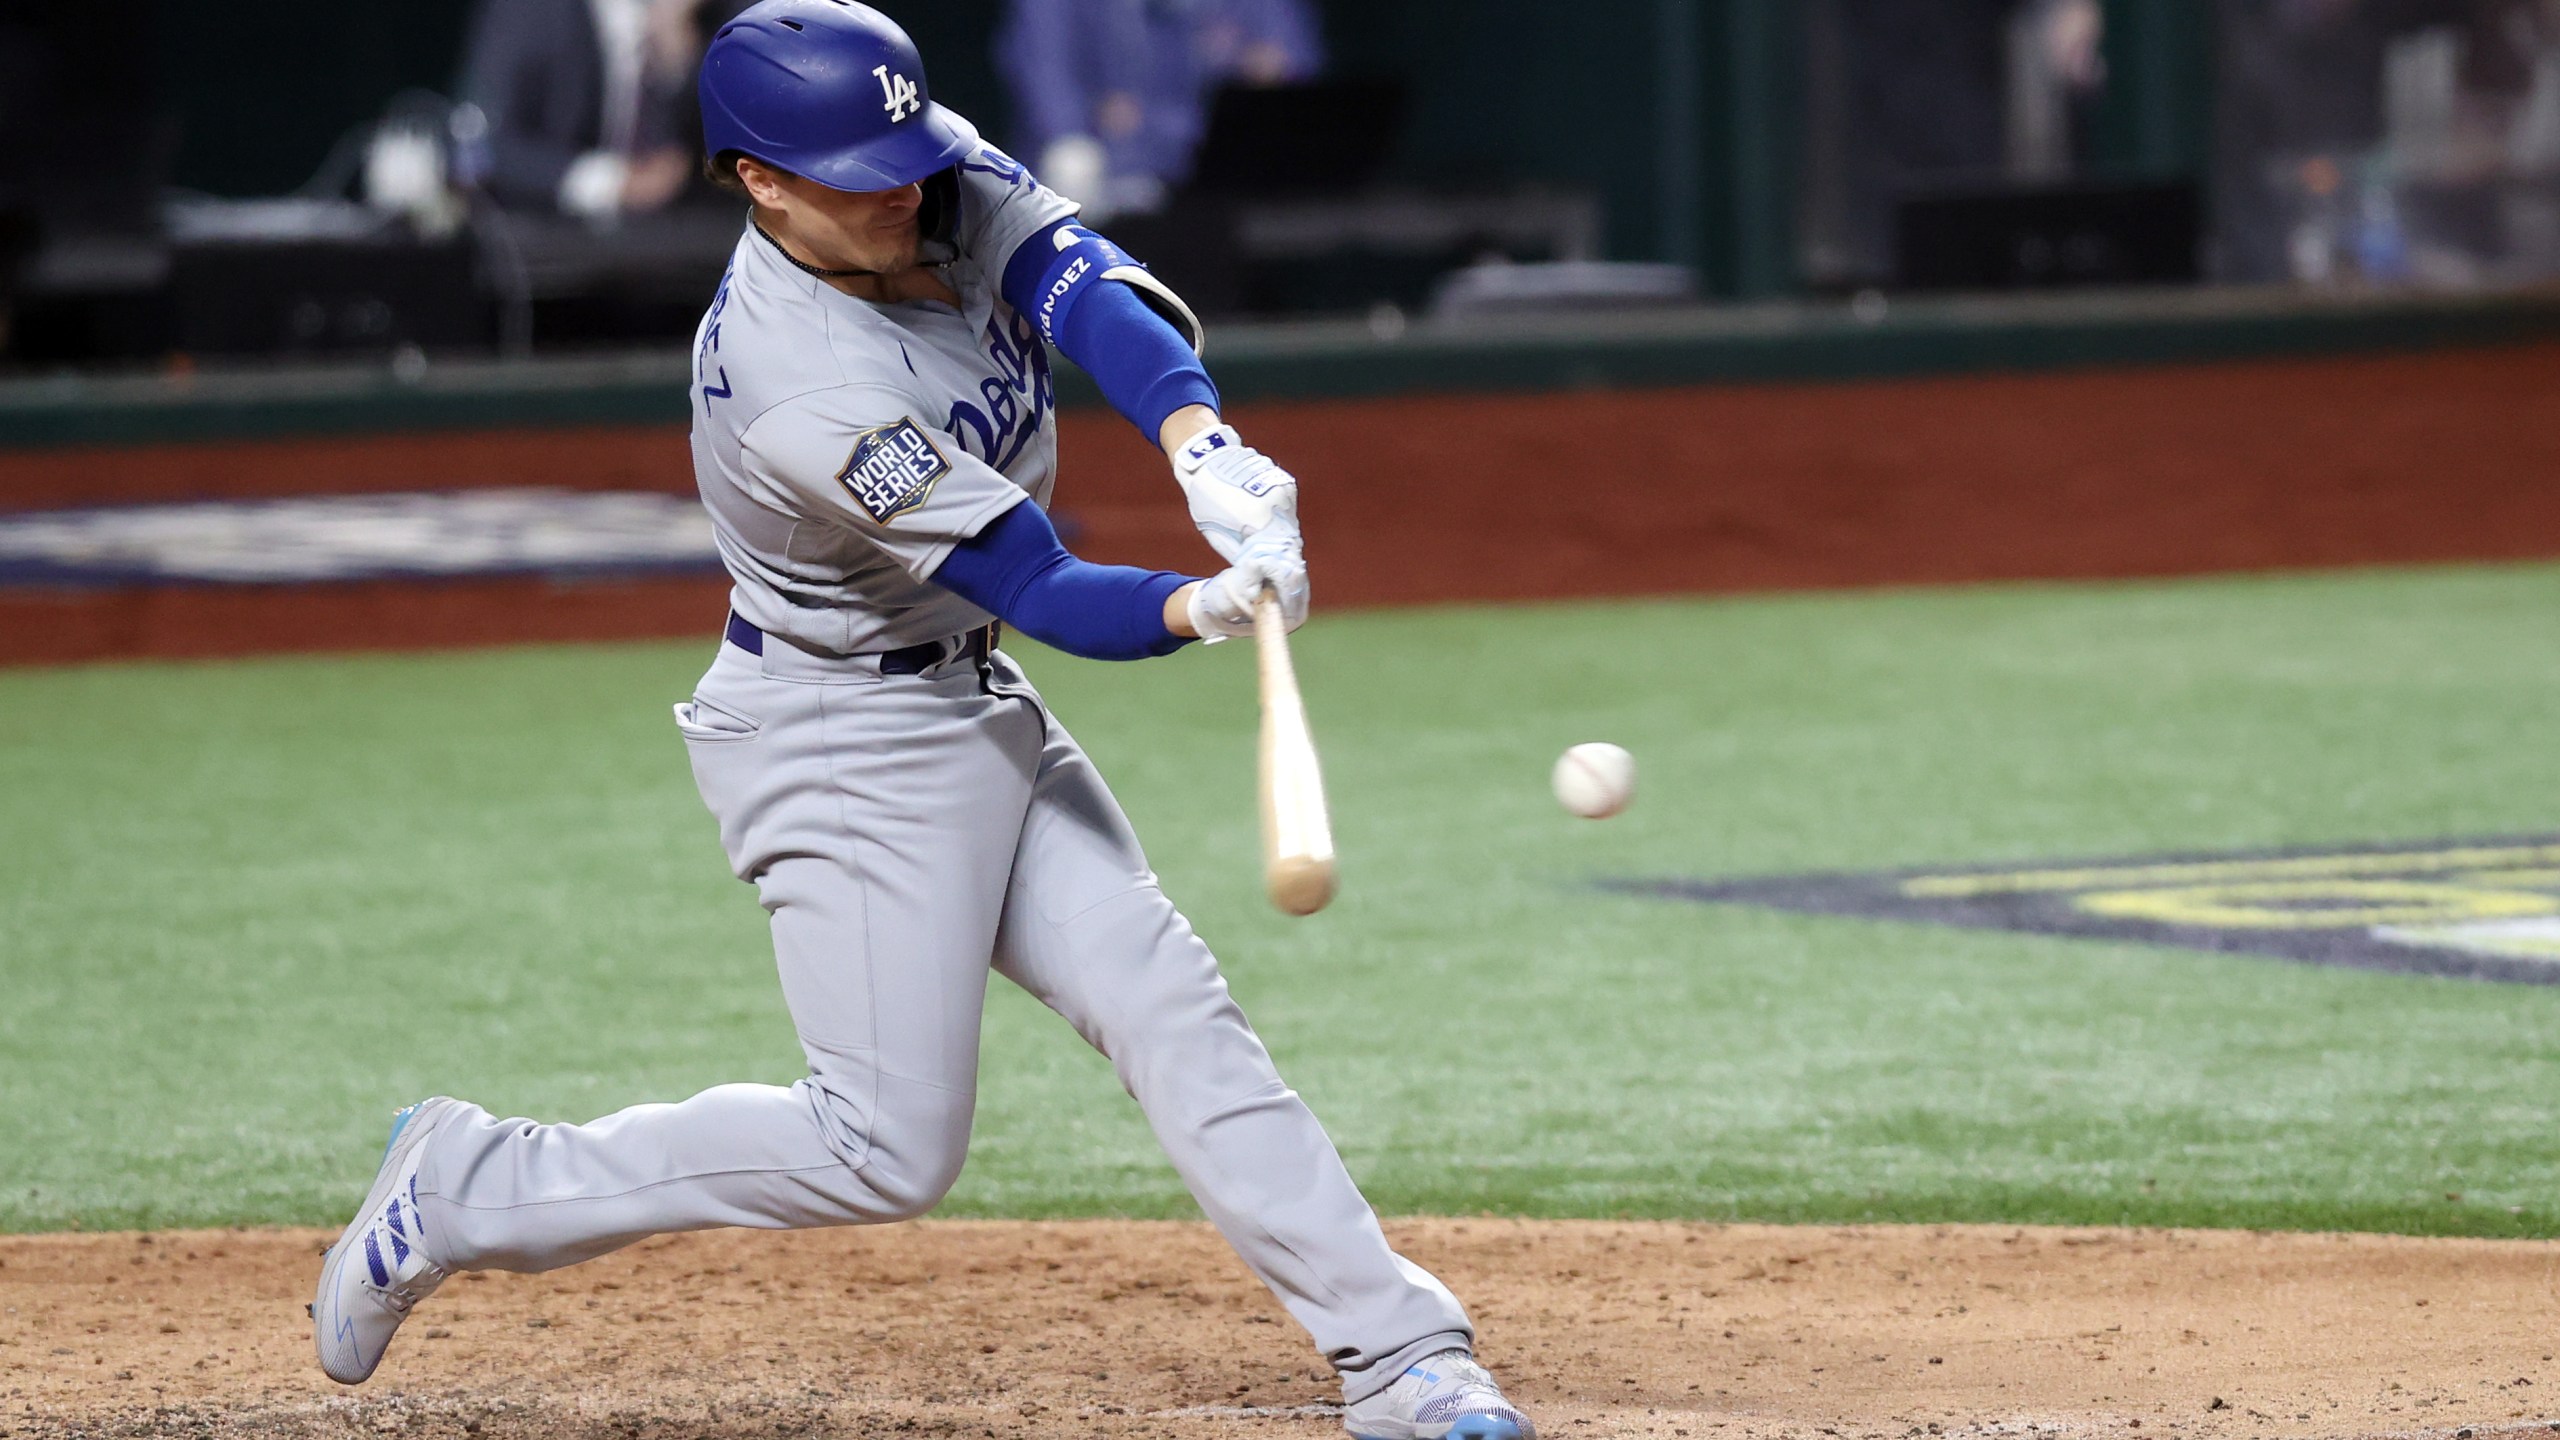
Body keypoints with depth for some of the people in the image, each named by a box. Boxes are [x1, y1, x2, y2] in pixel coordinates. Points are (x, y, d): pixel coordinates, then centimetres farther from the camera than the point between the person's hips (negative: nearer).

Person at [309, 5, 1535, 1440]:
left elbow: (1089, 288, -26)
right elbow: (1047, 595, -29)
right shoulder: (802, 401, -31)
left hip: (971, 707, 8)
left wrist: (1202, 445, -44)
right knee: (888, 1148, -6)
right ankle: (470, 1192, 5)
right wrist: (1200, 609, -49)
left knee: (1169, 1004, 2)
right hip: (843, 742, -8)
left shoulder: (944, 180, -10)